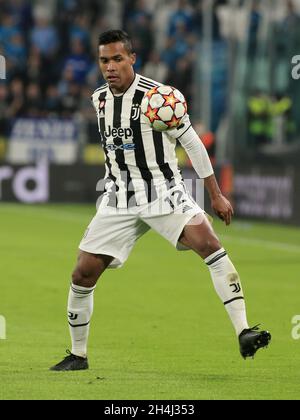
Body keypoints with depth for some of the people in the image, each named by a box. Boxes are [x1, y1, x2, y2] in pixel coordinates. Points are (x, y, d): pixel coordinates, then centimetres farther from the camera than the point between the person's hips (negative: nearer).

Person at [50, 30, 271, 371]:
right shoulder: (99, 99, 4)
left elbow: (192, 143, -6)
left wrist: (216, 195, -4)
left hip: (163, 190, -5)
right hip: (119, 199, 5)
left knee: (208, 243, -27)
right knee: (83, 274, -3)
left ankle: (243, 333, -30)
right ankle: (78, 355, 16)